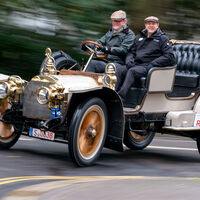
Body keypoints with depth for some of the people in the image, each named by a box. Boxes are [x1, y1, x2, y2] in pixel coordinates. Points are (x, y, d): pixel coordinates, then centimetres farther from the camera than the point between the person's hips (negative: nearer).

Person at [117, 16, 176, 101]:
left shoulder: (162, 38, 6)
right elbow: (131, 52, 24)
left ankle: (121, 96, -48)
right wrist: (129, 61, 0)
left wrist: (152, 64, -12)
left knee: (132, 71, -35)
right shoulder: (139, 37, 23)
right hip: (136, 64, 6)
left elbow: (170, 57, -4)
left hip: (148, 67, -5)